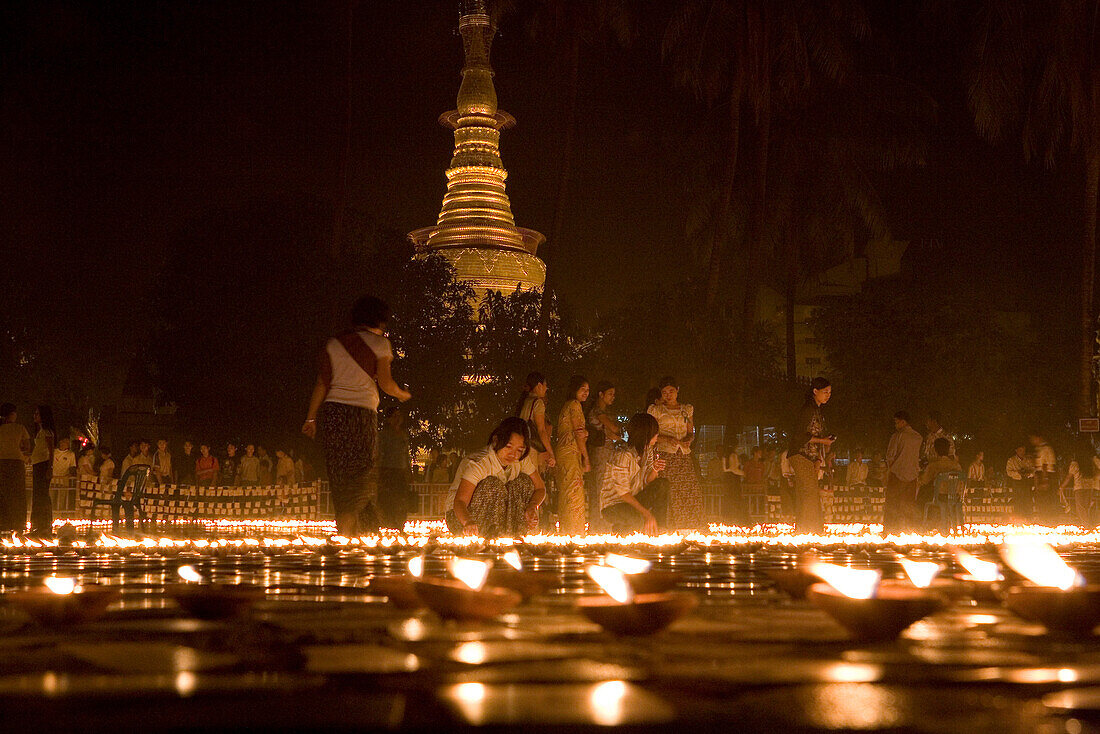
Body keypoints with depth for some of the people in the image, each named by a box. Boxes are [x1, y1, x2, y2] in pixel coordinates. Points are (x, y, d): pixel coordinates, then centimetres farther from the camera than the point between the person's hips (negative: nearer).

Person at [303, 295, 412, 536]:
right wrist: (403, 394, 19)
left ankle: (348, 528, 10)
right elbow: (385, 384, -1)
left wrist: (311, 417, 13)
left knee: (337, 471, 8)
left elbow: (322, 384, 10)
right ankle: (348, 521, -18)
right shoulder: (379, 343, 3)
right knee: (360, 468, -1)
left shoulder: (333, 344, 14)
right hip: (363, 412, -4)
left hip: (332, 411, 4)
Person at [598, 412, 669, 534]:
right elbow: (623, 492, -25)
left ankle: (660, 529, -10)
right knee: (641, 519, -34)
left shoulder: (648, 450, 1)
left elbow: (646, 481, 4)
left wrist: (655, 470, -19)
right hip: (612, 505, -8)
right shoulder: (622, 455, -25)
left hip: (631, 499, 8)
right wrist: (646, 513, -32)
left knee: (663, 484, -12)